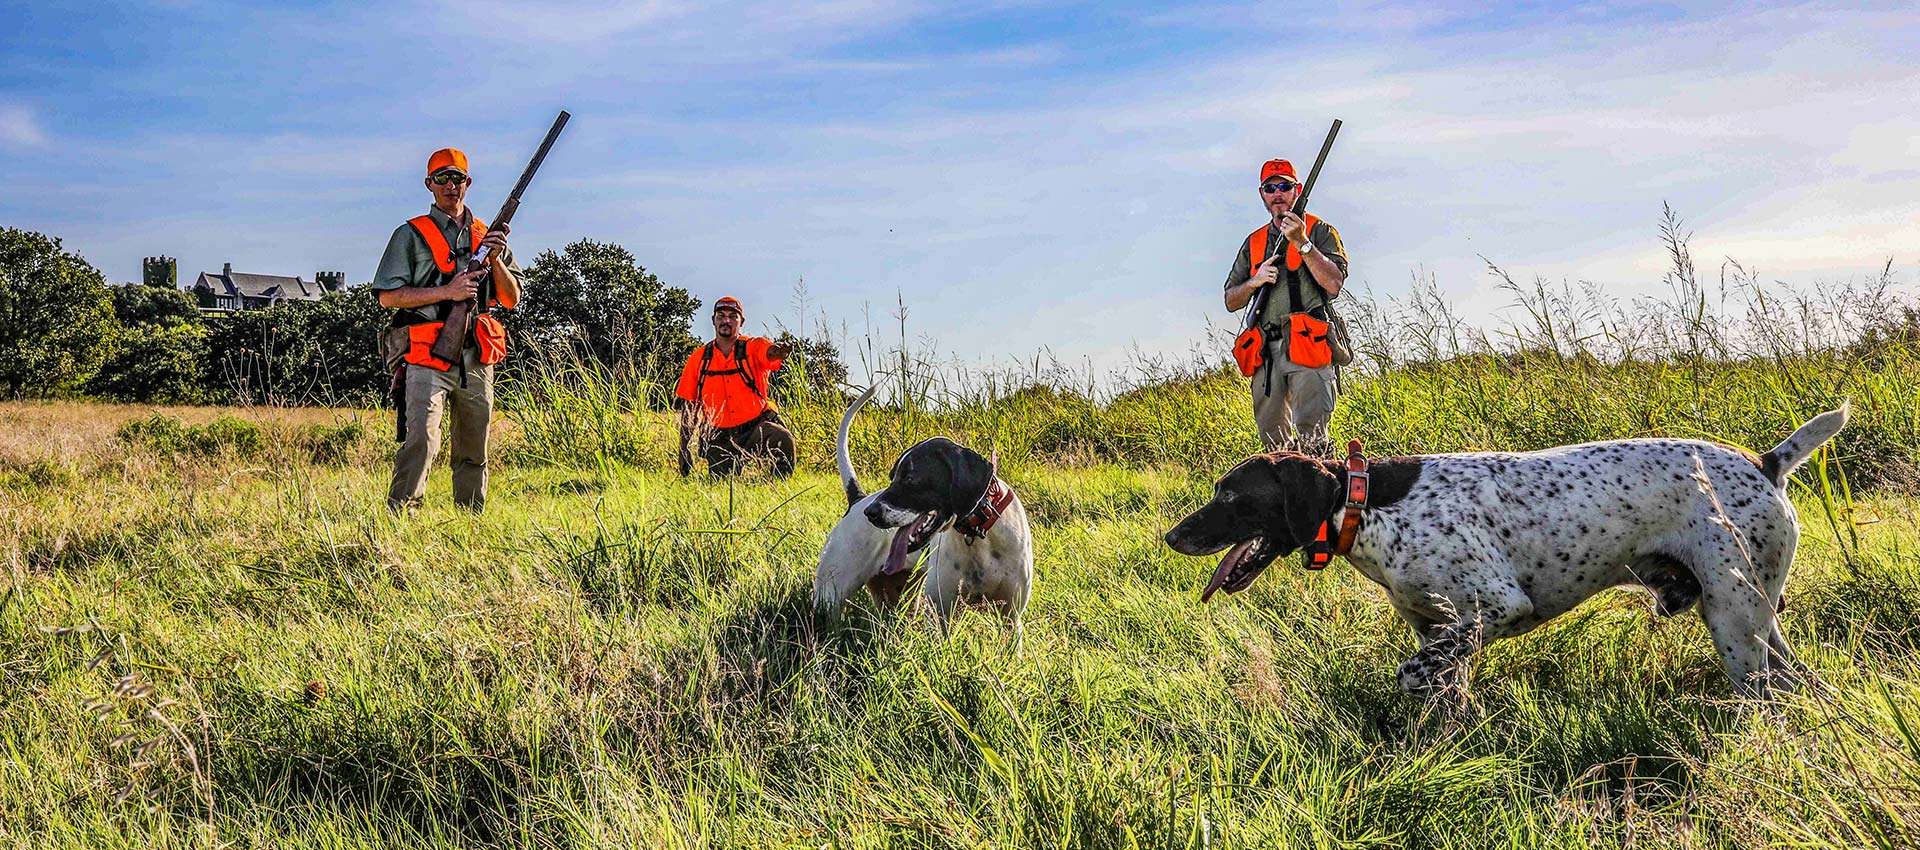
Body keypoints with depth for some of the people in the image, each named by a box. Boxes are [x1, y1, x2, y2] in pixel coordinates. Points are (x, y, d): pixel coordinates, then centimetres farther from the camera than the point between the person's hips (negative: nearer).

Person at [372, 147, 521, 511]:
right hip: (427, 359, -4)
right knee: (421, 440, -18)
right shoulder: (411, 235, 5)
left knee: (473, 453, 10)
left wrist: (495, 260, -5)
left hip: (477, 361, 4)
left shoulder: (488, 235, 16)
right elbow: (388, 296, -3)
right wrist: (448, 292, -12)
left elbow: (511, 300, 12)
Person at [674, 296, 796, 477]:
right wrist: (684, 448, 7)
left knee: (783, 439, -32)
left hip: (756, 428, -2)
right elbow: (687, 407, 10)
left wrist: (778, 351, -53)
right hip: (720, 438, 2)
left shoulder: (753, 347, 0)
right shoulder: (699, 357, 6)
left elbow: (769, 351, -27)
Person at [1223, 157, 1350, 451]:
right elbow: (1231, 301, 19)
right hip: (1266, 351, 5)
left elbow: (1334, 283, -9)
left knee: (1310, 437, -15)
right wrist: (1254, 281, -1)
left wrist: (1301, 243, -14)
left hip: (1307, 347, -5)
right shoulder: (1254, 242, 21)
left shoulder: (1320, 231, 7)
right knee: (1273, 440, 9)